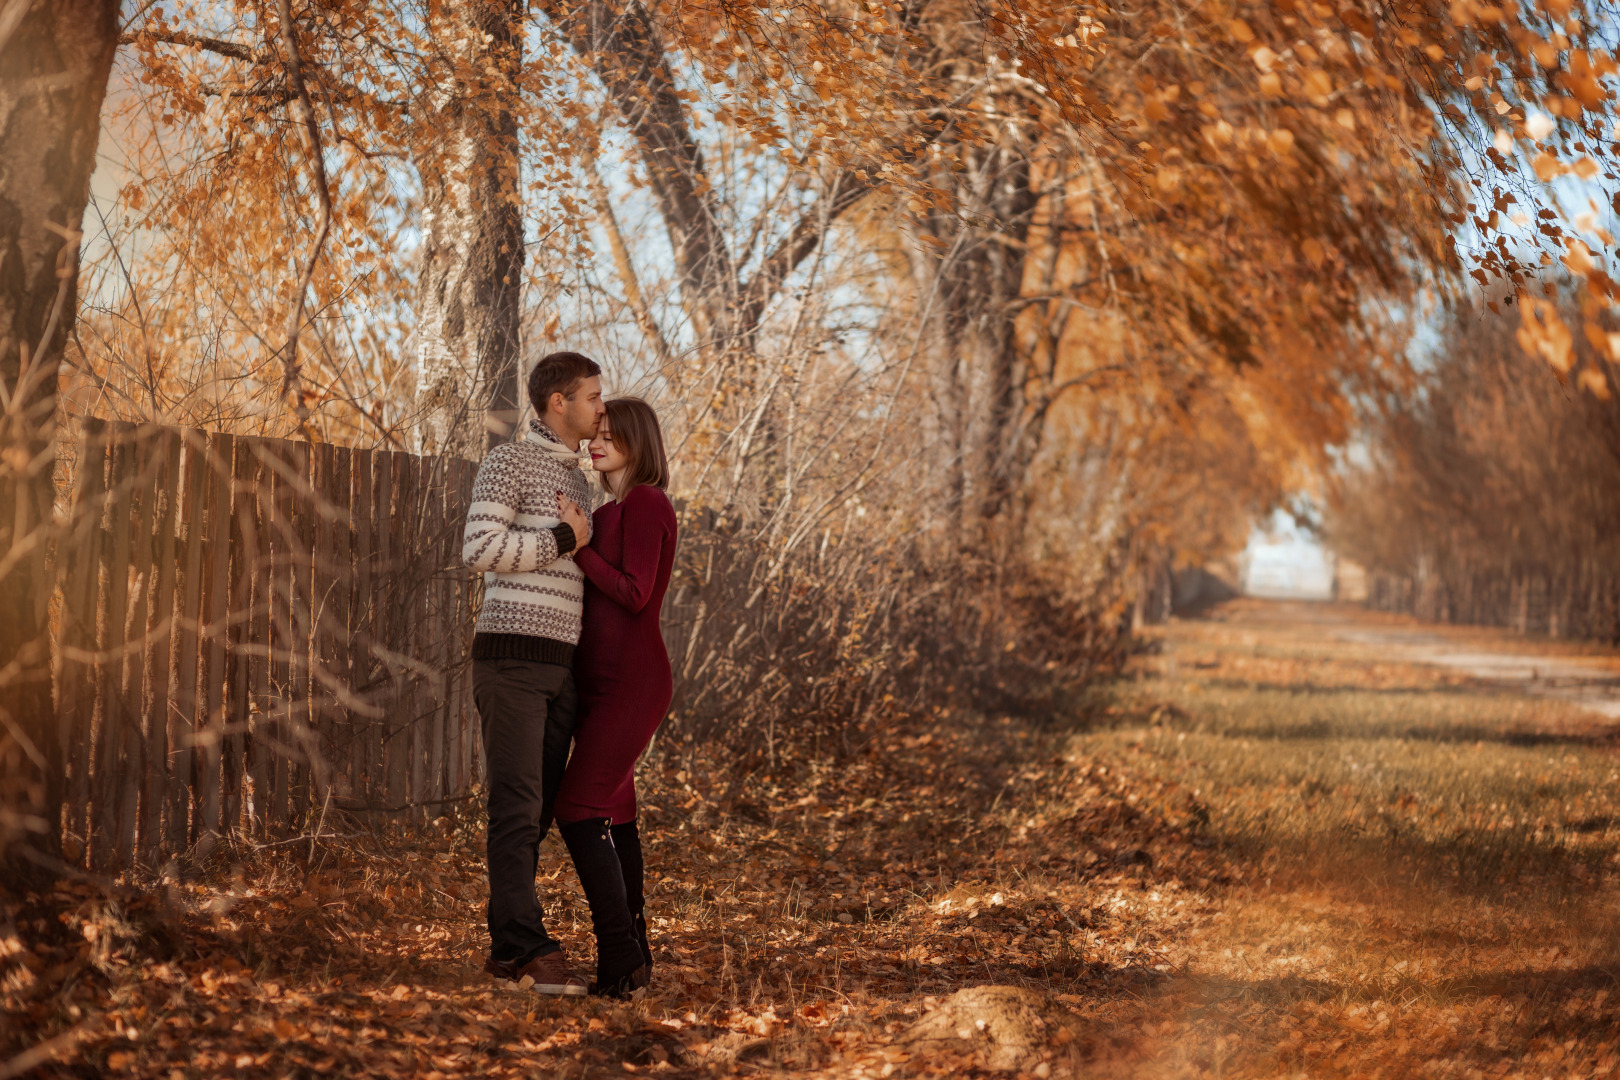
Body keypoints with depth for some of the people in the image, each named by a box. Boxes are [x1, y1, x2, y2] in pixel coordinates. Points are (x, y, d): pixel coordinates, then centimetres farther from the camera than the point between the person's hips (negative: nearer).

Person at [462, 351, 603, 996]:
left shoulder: (575, 479, 22)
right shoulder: (509, 462, -5)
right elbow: (479, 549, -18)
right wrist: (567, 541, -12)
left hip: (559, 667, 8)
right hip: (511, 658, -8)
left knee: (536, 811, 6)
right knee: (518, 807, -12)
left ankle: (507, 950, 11)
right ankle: (533, 949, -15)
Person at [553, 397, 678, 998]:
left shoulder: (646, 504, -10)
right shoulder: (610, 511, 18)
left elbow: (635, 594, -16)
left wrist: (580, 546, -16)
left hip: (631, 682, -10)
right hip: (601, 683, 10)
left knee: (579, 809, -14)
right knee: (613, 817, 10)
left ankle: (619, 955, -14)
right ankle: (633, 956, 14)